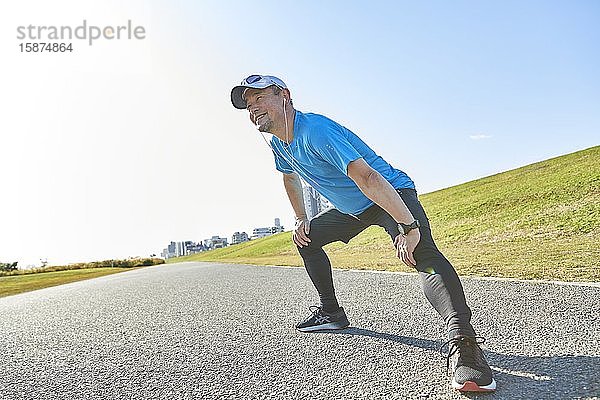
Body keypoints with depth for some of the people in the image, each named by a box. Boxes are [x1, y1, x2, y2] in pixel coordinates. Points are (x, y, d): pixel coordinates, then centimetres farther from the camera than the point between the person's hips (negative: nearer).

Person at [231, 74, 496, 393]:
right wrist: (301, 220, 17)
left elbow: (366, 178, -39)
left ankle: (462, 340, -45)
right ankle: (331, 312, 23)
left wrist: (409, 227, -43)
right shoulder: (277, 143, 0)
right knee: (305, 238, 14)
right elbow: (290, 177, 21)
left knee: (422, 253, -34)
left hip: (393, 196, -9)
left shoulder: (315, 130, -30)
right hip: (352, 210, 9)